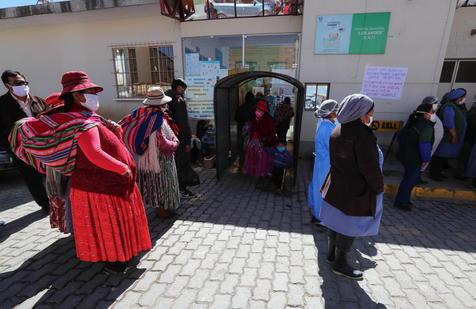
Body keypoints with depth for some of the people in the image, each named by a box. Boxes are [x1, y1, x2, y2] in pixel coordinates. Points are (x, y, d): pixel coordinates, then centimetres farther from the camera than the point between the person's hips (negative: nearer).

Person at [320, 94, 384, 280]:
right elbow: (369, 166, -21)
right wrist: (378, 188, -7)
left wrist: (339, 177, 18)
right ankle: (340, 263, 22)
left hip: (336, 185, 8)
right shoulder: (362, 133, -22)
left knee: (337, 220, 19)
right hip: (357, 189, -8)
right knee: (350, 225, 7)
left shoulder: (337, 131, 3)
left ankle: (332, 253, 36)